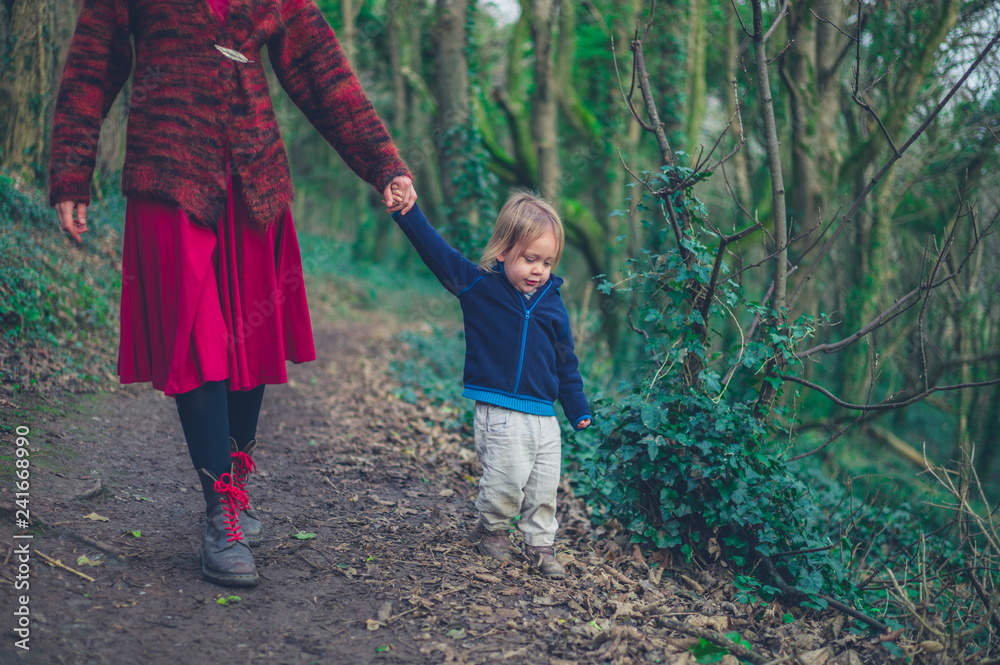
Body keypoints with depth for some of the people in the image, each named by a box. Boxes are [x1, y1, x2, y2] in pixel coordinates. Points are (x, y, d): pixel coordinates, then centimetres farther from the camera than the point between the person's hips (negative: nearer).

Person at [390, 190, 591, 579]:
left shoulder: (553, 305, 9)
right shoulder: (478, 286, -2)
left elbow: (566, 361, 17)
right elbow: (435, 250, -10)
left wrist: (578, 410, 19)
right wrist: (408, 212, -21)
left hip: (544, 416, 5)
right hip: (499, 412, -4)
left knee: (545, 487, 7)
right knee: (507, 479, -10)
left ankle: (540, 544, 25)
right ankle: (491, 529, 18)